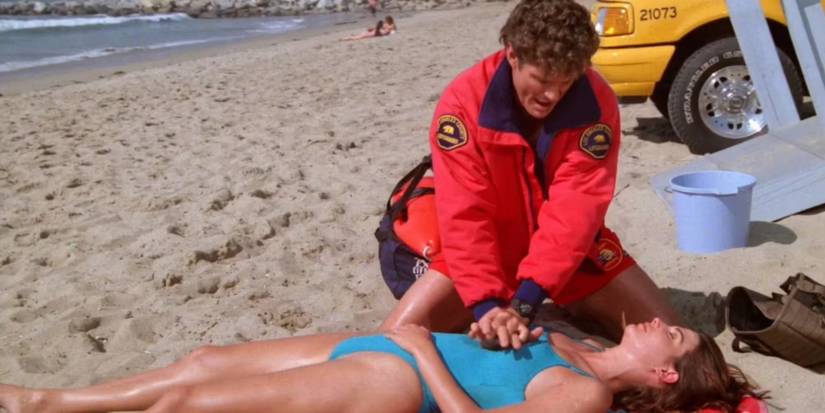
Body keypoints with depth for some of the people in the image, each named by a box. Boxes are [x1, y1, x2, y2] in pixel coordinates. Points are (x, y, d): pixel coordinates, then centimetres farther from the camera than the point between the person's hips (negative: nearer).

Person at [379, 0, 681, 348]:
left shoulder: (596, 104, -20)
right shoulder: (463, 101, -22)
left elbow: (575, 209, -26)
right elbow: (465, 215, -24)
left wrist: (525, 302, -36)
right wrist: (487, 304, -36)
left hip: (574, 253, 1)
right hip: (490, 251, 0)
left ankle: (578, 308, 16)